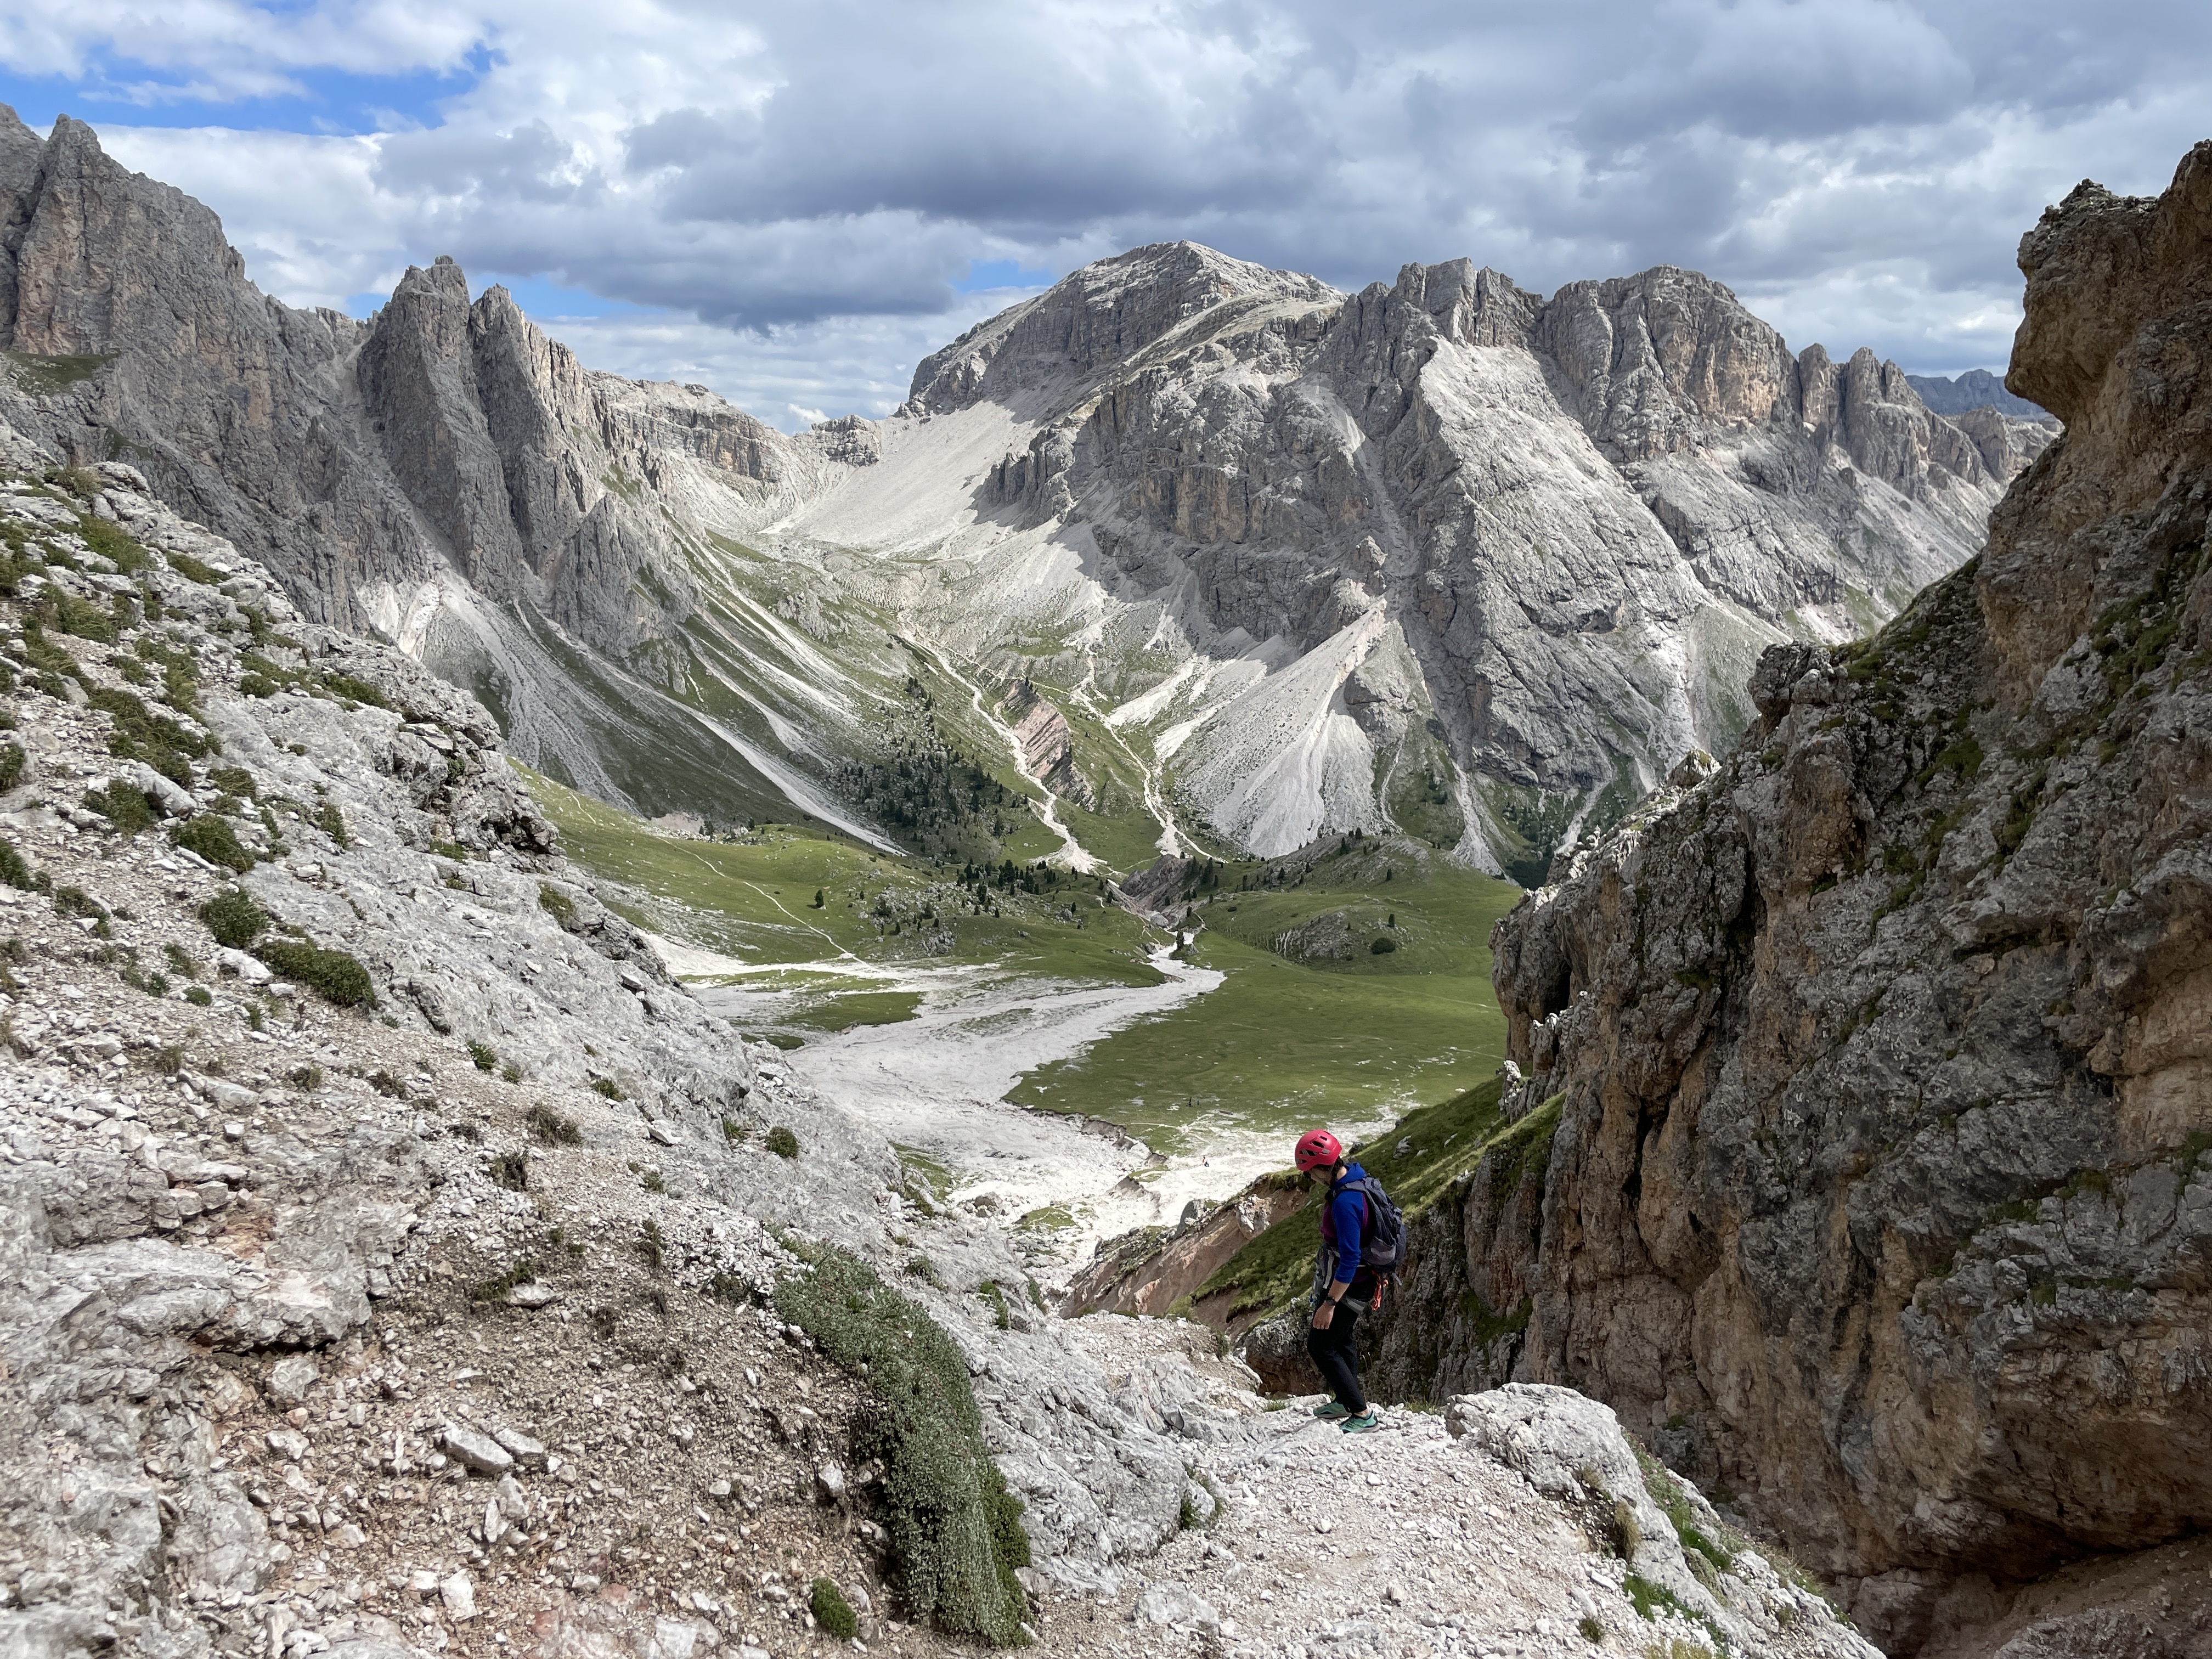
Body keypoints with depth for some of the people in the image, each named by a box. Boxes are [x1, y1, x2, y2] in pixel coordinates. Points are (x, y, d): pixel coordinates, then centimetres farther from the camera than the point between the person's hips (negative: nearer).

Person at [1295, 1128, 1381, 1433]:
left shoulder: (1345, 1202, -33)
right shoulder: (1355, 1176, -2)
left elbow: (1349, 1259, -31)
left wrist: (1329, 1304, -26)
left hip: (1345, 1285, -10)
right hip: (1363, 1276, 10)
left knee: (1321, 1347, 1)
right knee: (1343, 1339, 24)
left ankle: (1362, 1414, 7)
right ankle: (1345, 1402, 41)